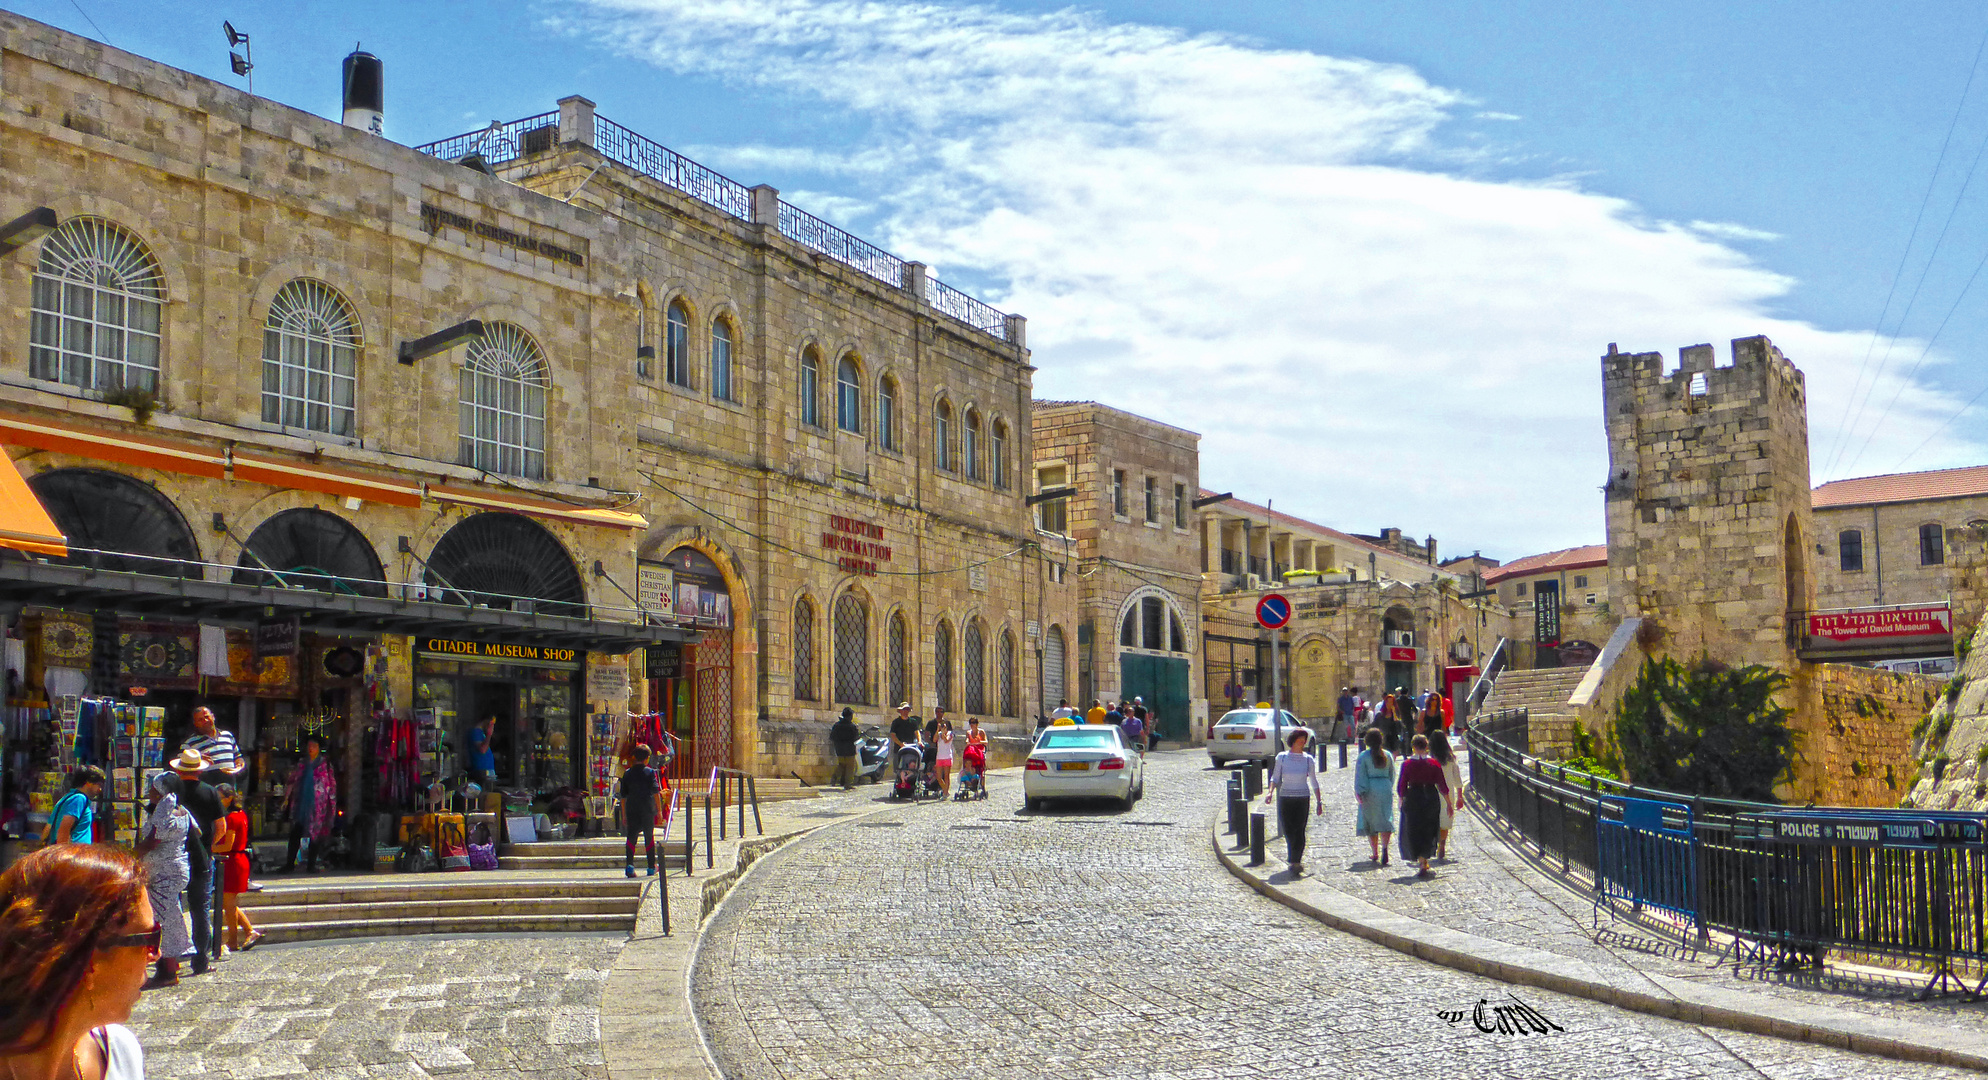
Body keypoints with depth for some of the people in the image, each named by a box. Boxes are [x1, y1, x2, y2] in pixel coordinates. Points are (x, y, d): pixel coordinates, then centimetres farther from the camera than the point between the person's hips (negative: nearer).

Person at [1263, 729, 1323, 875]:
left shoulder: (1308, 759, 2)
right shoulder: (1282, 757, 1)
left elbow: (1314, 782, 7)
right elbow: (1275, 777, 3)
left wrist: (1319, 801, 5)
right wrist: (1270, 792, -14)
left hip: (1302, 799, -1)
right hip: (1285, 799, 1)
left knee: (1299, 832, -9)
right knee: (1288, 831, 4)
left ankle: (1296, 863, -4)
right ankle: (1296, 861, 23)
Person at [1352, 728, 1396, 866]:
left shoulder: (1363, 756, -5)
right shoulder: (1388, 755, 6)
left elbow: (1360, 776, -9)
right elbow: (1392, 775, 14)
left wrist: (1359, 793, -8)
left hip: (1370, 791, -2)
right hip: (1385, 788, 2)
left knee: (1370, 822, 9)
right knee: (1385, 819, 0)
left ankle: (1375, 853, 14)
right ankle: (1384, 847, -25)